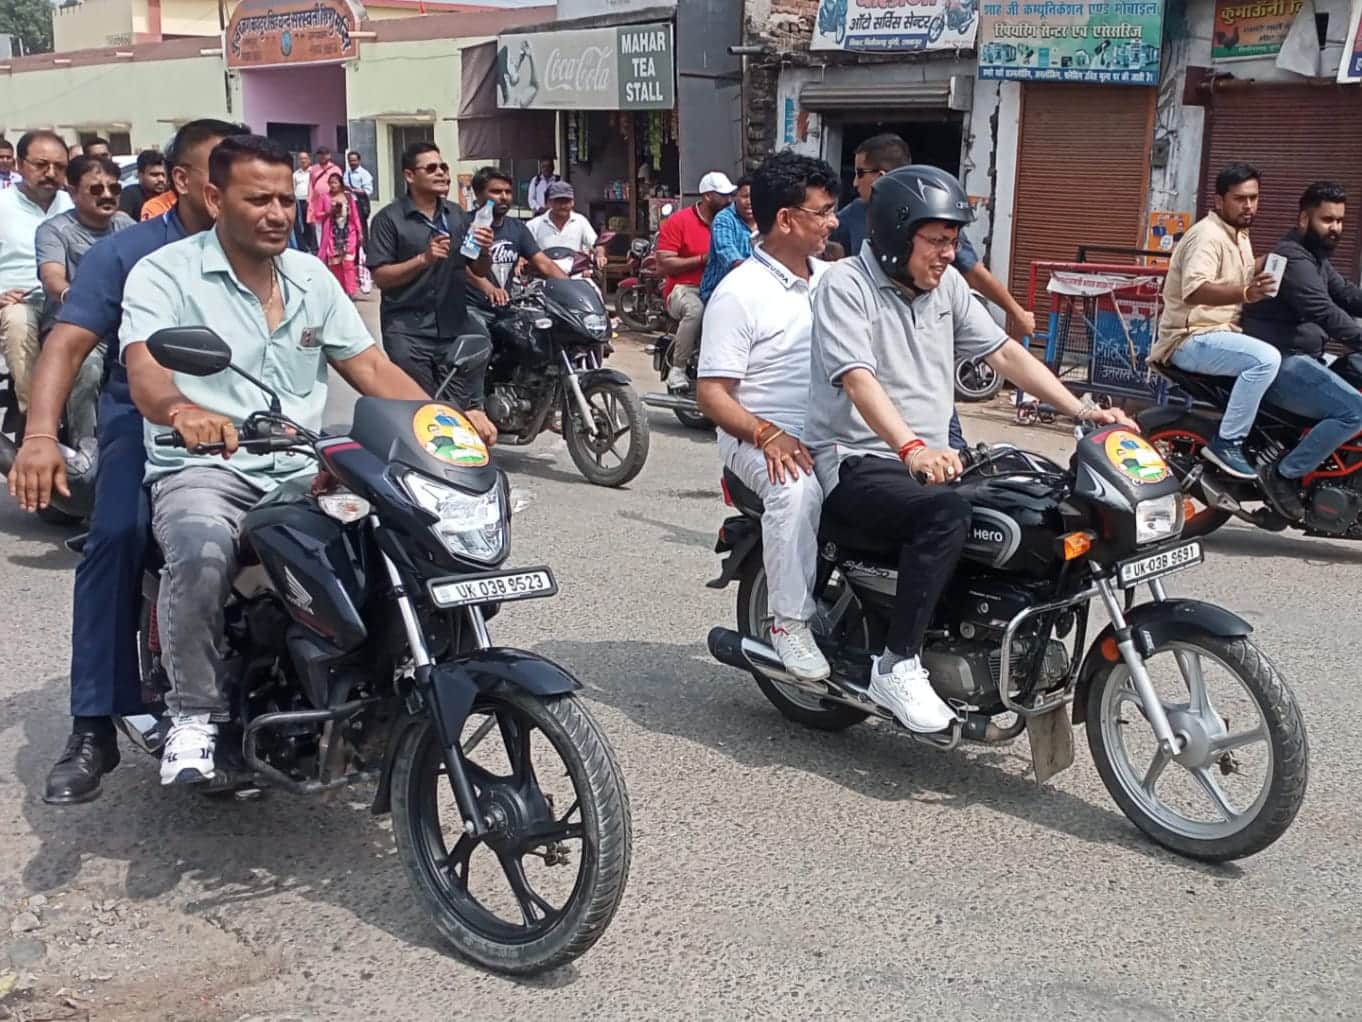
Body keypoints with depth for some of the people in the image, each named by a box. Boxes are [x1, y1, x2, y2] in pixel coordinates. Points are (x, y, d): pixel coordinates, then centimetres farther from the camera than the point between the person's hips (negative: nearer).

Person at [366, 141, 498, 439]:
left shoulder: (458, 216, 14)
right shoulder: (389, 219, -1)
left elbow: (480, 272, 16)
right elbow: (381, 277, -7)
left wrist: (484, 251, -6)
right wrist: (423, 259, -19)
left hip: (455, 326, 5)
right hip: (408, 329, -5)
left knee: (466, 411, 5)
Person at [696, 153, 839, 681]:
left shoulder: (831, 278, 13)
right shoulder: (739, 293, -9)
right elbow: (712, 393, -11)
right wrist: (768, 435, -27)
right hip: (760, 436, -7)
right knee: (799, 489, -37)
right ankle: (790, 620, -22)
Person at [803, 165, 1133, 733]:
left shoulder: (946, 284, 14)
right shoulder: (845, 285, -10)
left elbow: (1003, 352, 12)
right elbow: (859, 379, -24)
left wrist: (1080, 410, 0)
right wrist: (911, 448, -41)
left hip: (932, 461, 8)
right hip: (856, 464, -7)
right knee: (946, 516, -35)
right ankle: (897, 666, -25)